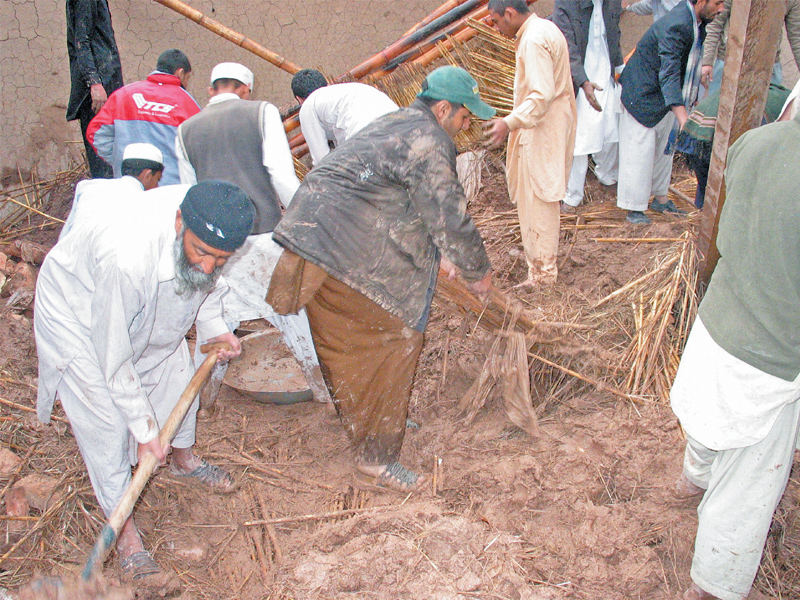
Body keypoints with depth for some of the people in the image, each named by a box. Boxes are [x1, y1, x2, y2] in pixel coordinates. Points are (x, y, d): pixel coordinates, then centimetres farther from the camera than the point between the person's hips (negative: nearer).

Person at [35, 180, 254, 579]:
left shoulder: (209, 223, -27)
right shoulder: (126, 258, -46)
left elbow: (204, 278, 1)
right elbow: (114, 359, -31)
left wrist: (213, 326, 0)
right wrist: (145, 430, -22)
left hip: (149, 311, 6)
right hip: (78, 313, -6)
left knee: (177, 375, 16)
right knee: (105, 421, -4)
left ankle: (183, 458, 45)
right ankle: (123, 524, 16)